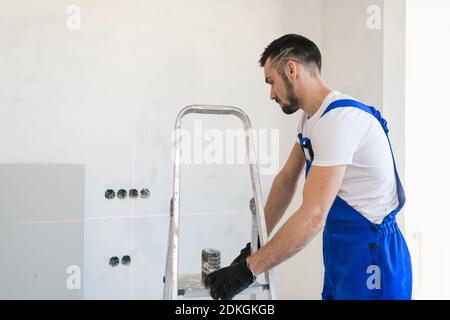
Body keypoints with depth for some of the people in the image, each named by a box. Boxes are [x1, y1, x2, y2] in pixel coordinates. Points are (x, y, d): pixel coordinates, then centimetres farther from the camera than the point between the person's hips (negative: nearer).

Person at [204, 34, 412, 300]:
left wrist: (247, 270, -23)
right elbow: (287, 179, 11)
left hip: (371, 256, -8)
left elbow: (313, 218, -28)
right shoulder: (310, 118, 7)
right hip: (340, 249, 8)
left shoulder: (339, 118, -24)